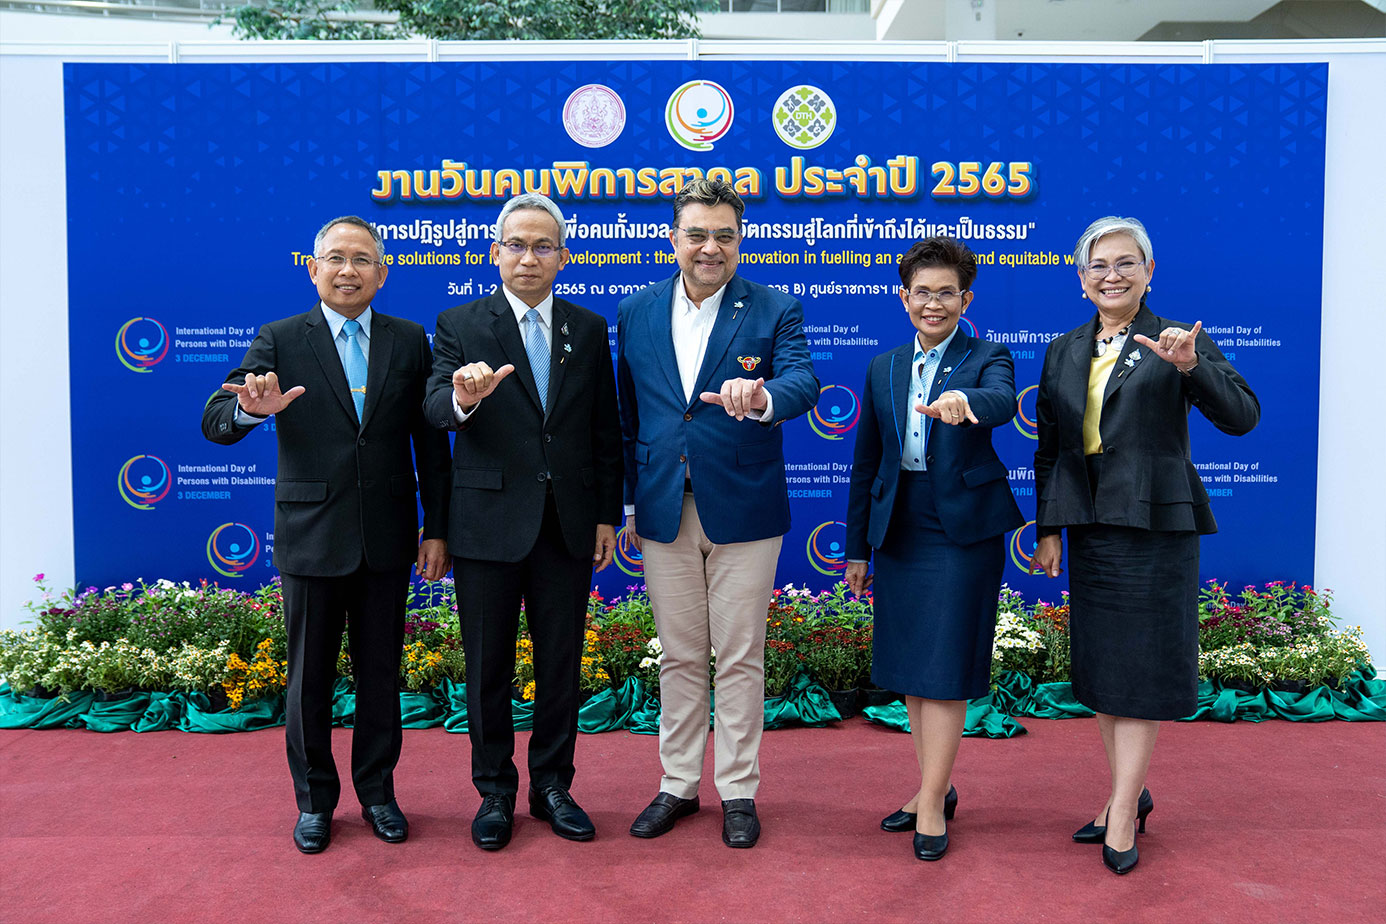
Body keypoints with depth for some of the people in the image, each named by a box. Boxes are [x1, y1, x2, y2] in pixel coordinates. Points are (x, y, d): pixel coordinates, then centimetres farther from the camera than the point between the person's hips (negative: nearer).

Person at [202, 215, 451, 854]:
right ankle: (314, 800, 28)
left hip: (387, 538, 1)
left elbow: (431, 440, 5)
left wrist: (436, 530, 2)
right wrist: (249, 408, -32)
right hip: (310, 537, -1)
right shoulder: (279, 340, -1)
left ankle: (377, 791, 29)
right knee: (309, 677, 10)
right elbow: (215, 425, -8)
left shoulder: (409, 340, 4)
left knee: (381, 672, 12)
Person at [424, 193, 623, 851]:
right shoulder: (459, 325, 0)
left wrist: (608, 515, 4)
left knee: (561, 663, 11)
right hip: (488, 524, -2)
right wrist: (463, 398, -35)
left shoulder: (589, 329, 7)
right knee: (488, 667, 9)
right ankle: (494, 791, 26)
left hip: (568, 524, 2)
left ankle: (552, 786, 28)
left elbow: (606, 431, 8)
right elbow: (434, 411, -12)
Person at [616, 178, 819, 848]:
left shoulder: (776, 312, -3)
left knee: (739, 659, 7)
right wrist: (628, 501, 10)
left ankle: (739, 791, 24)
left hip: (742, 511, -2)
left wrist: (762, 398, -42)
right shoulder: (636, 314, 6)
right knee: (679, 658, 14)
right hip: (665, 514, 3)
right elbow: (628, 414, 11)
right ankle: (678, 785, 29)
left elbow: (803, 382, -19)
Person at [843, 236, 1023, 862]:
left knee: (946, 665, -2)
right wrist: (857, 548, 11)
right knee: (907, 664, 11)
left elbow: (1003, 402, -26)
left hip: (964, 528, -5)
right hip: (900, 529, 5)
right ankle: (934, 789, 27)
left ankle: (932, 802, 10)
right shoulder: (882, 369, 10)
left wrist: (961, 400, -49)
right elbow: (866, 463, 12)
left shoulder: (987, 358, -1)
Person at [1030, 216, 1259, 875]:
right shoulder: (1063, 351, 10)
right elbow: (1049, 448, 11)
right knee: (1098, 666, 11)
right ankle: (1128, 795, 27)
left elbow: (1242, 417, -13)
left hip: (1153, 523, -5)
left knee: (1140, 668, 0)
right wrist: (1047, 529, 8)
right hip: (1088, 525, 5)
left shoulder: (1180, 341, -2)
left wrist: (1191, 365, -28)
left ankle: (1122, 815, 10)